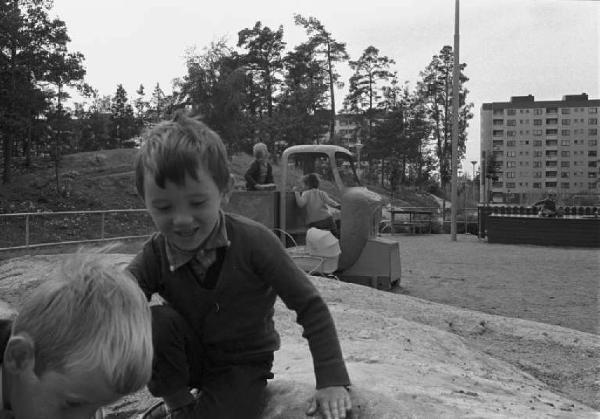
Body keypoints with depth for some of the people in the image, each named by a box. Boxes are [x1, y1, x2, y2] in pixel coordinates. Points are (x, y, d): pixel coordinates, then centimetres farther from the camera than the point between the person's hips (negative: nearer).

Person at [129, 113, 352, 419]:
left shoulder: (253, 241, -22)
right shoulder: (155, 255, -15)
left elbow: (310, 306, -19)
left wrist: (331, 379, -25)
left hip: (243, 364, -2)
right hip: (190, 357, 3)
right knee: (156, 322, -28)